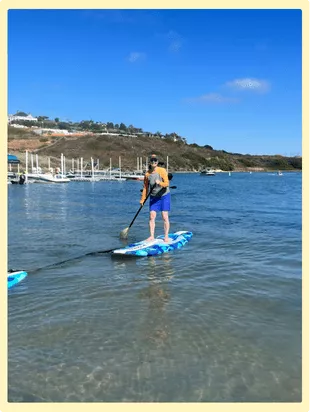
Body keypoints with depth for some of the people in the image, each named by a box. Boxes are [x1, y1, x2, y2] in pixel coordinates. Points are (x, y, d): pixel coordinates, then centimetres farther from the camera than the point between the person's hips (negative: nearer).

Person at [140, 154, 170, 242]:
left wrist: (160, 183, -38)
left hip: (164, 196, -3)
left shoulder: (162, 171, -12)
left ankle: (166, 236, 6)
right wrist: (142, 200, 8)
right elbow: (145, 188, 7)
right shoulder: (147, 174, -1)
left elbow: (166, 183, -19)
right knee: (152, 216, -3)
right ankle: (152, 236, 4)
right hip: (153, 197, 3)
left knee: (165, 217, -4)